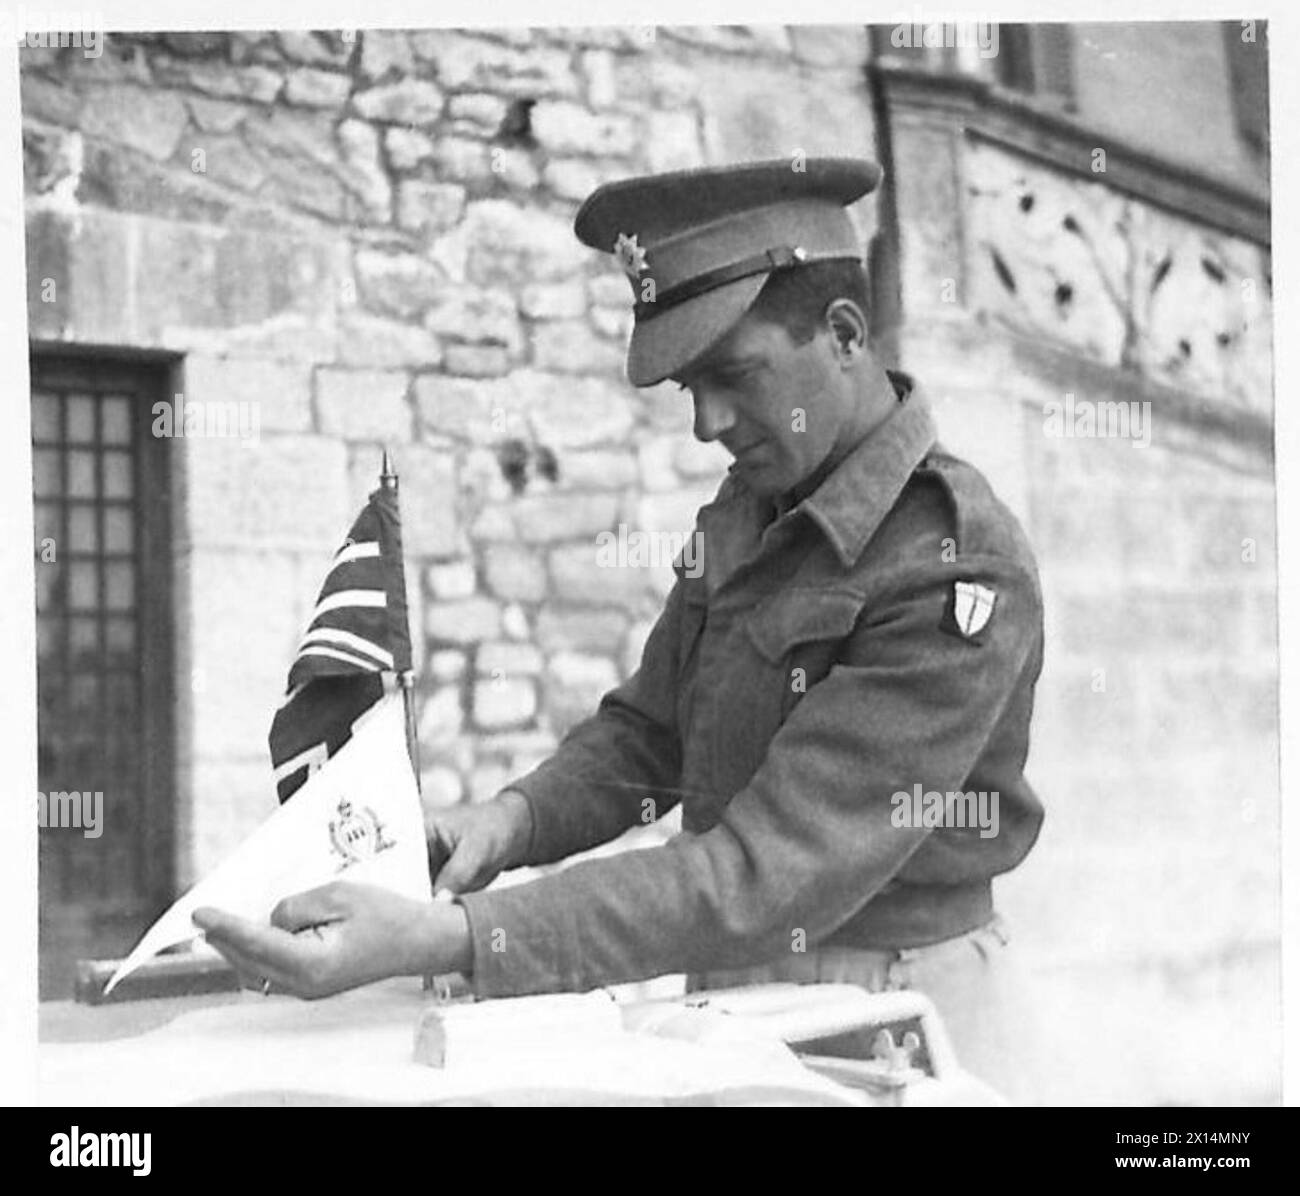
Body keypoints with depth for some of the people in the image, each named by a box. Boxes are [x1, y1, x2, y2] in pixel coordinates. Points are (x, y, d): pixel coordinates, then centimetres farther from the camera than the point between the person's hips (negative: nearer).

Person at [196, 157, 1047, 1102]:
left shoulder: (959, 572, -20)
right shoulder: (749, 512, 5)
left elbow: (769, 870, -26)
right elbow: (646, 729, 14)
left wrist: (444, 941, -33)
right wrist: (515, 818, -8)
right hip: (739, 991, 6)